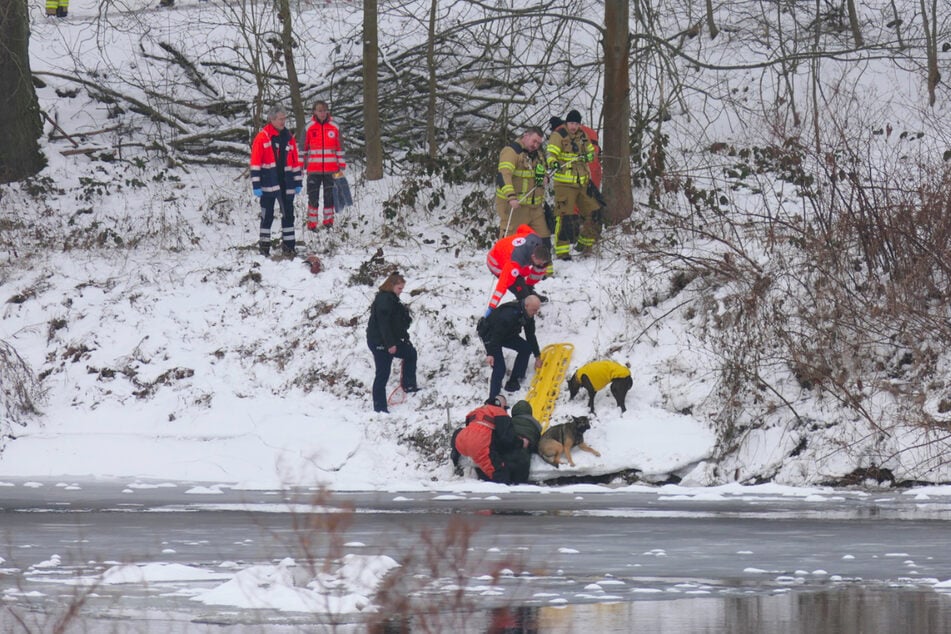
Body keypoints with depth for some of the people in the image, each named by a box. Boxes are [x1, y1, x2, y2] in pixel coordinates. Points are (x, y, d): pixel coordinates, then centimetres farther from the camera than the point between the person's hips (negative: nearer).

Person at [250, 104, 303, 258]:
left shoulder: (288, 138, 10)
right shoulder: (262, 137, -5)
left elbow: (295, 161, 15)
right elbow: (255, 162, -6)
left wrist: (298, 182, 13)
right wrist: (256, 185, -11)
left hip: (286, 184, 4)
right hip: (268, 184, -4)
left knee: (288, 214, 6)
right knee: (267, 215, 2)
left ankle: (289, 245, 13)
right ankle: (264, 246, 9)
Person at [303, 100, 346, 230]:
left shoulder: (334, 127, 3)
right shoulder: (309, 128, 0)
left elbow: (340, 148, 8)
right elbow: (303, 148, 5)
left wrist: (342, 167, 5)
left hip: (331, 169, 1)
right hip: (314, 170, -1)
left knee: (329, 195, 7)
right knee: (313, 196, 0)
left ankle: (328, 220, 17)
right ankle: (312, 223, 5)